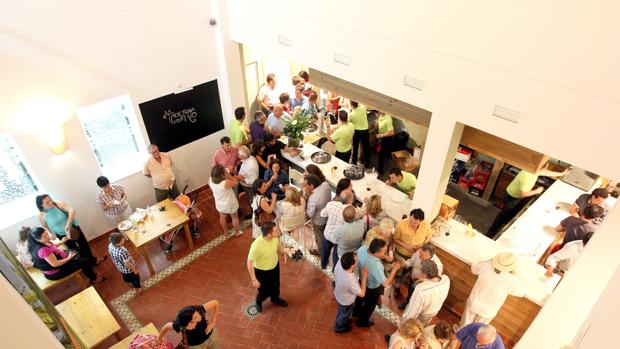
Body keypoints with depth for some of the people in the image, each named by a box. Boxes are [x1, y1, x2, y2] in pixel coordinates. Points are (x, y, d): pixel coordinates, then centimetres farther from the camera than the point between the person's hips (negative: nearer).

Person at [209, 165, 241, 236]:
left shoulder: (210, 180, -23)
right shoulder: (226, 183, -39)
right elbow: (236, 182, -20)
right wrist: (228, 174, -22)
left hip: (219, 205, 4)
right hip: (230, 204, -4)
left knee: (222, 217, 31)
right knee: (234, 217, 24)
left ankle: (225, 232, 53)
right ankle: (237, 232, 46)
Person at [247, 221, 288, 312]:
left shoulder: (275, 237, -24)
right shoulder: (256, 246, -41)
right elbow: (250, 263, -26)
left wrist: (283, 252, -10)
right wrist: (254, 279, -20)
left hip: (275, 266, 5)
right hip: (262, 271, -5)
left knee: (276, 285, 29)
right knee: (265, 292, 19)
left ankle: (275, 299, 62)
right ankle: (258, 301, 55)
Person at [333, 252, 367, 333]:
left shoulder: (339, 263, -30)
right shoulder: (350, 281, -47)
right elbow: (362, 294, -29)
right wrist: (364, 277, -29)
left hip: (338, 295, 6)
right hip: (346, 302, -5)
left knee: (341, 312, 36)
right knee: (344, 314, 28)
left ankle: (342, 320, 66)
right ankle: (339, 328, 58)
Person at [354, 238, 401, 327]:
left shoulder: (363, 248, -27)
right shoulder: (375, 265, -46)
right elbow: (385, 284, -34)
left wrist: (382, 256, -10)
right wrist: (394, 269, -27)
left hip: (362, 280, 6)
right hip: (372, 288, -6)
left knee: (361, 297, 35)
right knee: (369, 305, 26)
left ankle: (356, 311, 64)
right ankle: (362, 321, 53)